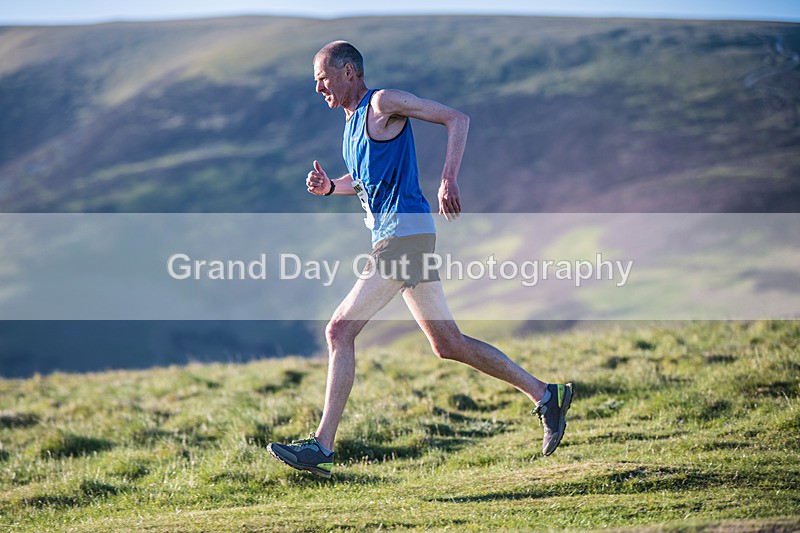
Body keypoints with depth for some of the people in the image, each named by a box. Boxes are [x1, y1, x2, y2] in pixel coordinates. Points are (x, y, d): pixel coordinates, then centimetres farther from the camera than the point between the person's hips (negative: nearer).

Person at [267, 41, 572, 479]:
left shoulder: (383, 103, -7)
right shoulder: (353, 119, 19)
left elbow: (457, 119, -11)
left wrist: (448, 180, -23)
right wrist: (330, 187, 11)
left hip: (404, 234, -10)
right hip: (392, 237, 10)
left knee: (340, 331, -12)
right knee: (448, 345, 11)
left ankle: (322, 445, -11)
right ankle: (545, 396, 18)